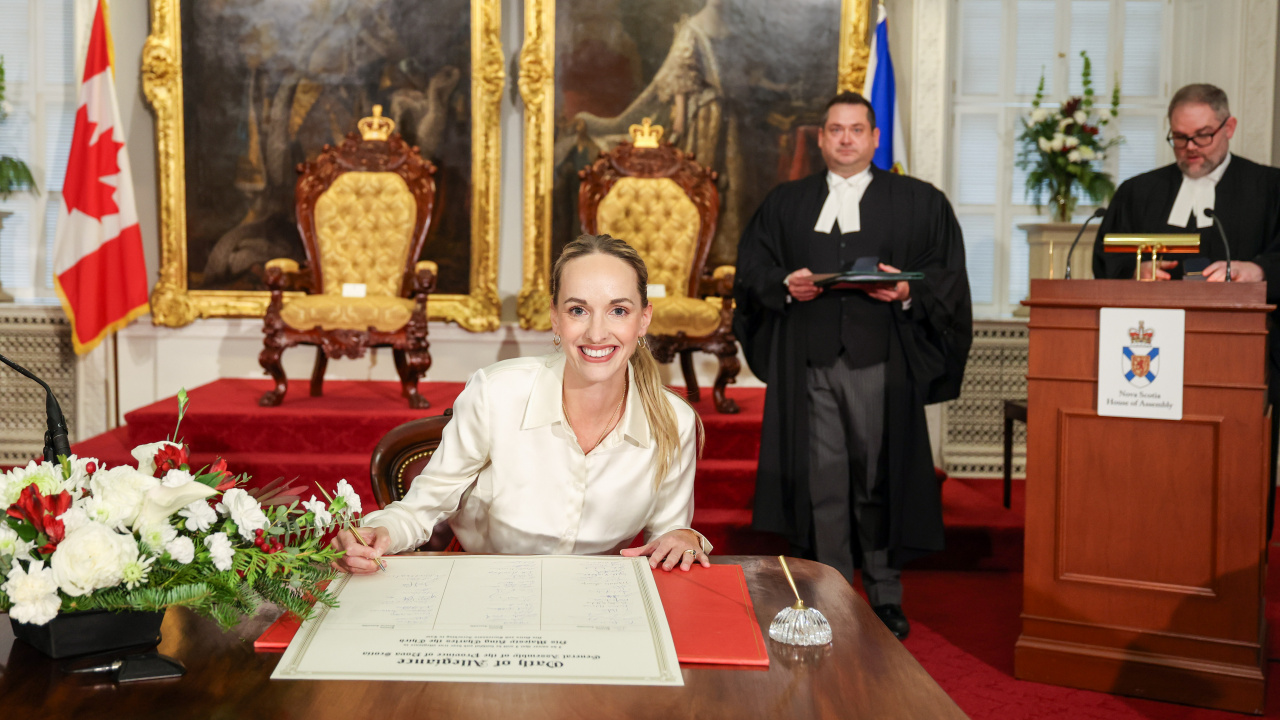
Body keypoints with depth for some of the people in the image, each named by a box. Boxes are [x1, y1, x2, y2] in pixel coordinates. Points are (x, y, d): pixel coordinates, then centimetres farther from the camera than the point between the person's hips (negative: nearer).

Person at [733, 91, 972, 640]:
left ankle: (886, 599, 13)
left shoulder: (919, 202, 10)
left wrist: (909, 292, -14)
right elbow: (751, 270, 12)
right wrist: (784, 285, -8)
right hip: (809, 363, 2)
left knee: (880, 479, 0)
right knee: (821, 480, 1)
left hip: (881, 362, -1)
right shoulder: (785, 204, 16)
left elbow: (948, 276, 5)